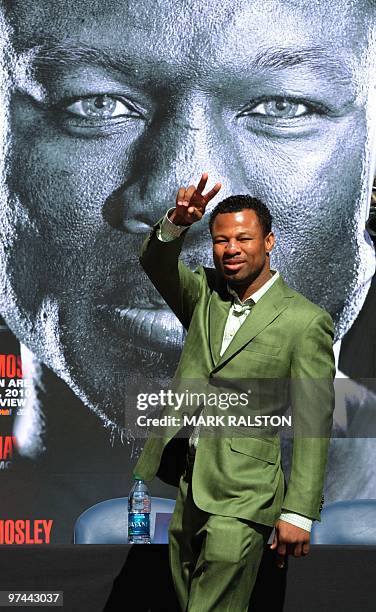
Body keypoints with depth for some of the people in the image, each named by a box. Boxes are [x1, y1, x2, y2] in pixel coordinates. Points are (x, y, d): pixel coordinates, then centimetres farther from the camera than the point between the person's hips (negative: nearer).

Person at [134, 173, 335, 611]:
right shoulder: (204, 293, 11)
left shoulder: (306, 320, -6)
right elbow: (155, 262, -4)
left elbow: (313, 422, -8)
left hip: (240, 492, -5)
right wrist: (177, 222, -25)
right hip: (179, 476, 5)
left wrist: (299, 513, -11)